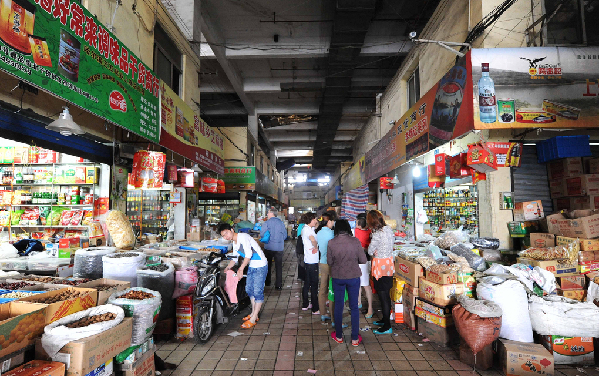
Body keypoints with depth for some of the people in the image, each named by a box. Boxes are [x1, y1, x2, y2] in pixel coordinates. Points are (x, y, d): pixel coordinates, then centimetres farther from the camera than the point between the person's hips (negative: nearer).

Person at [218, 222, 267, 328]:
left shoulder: (243, 237, -20)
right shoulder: (235, 243, 10)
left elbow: (249, 254, -30)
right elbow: (234, 258, 20)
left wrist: (241, 269, -33)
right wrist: (227, 268, 5)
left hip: (260, 267, -10)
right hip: (251, 267, 10)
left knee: (257, 291, -6)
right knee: (249, 289, 16)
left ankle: (253, 319, 2)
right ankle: (253, 313, 31)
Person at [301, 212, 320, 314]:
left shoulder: (308, 228, 12)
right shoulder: (307, 229, -19)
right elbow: (313, 239, -37)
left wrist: (317, 226, 8)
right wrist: (316, 247, -20)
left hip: (308, 260, 10)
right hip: (312, 261, -10)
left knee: (307, 283, 18)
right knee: (314, 285, -2)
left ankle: (305, 305, 30)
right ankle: (315, 309, 5)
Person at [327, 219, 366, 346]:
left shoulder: (331, 243, -10)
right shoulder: (355, 241, -11)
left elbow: (329, 261, -3)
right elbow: (363, 260, -7)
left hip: (338, 277, 0)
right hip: (353, 277, 0)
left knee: (338, 307, 15)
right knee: (354, 307, 12)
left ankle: (338, 336, 26)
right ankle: (355, 338, 19)